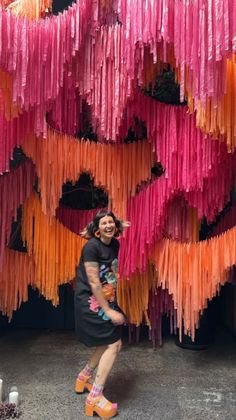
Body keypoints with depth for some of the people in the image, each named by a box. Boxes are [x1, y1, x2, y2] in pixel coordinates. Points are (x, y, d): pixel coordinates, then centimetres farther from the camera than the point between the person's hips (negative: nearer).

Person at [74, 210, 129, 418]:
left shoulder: (115, 244, 3)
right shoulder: (91, 246, -19)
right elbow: (94, 283, -22)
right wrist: (109, 311, -21)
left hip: (106, 300, 8)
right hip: (91, 302, -8)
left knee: (110, 343, 15)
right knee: (114, 344, -8)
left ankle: (84, 377, 36)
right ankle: (95, 398, 4)